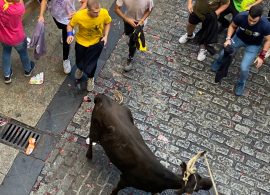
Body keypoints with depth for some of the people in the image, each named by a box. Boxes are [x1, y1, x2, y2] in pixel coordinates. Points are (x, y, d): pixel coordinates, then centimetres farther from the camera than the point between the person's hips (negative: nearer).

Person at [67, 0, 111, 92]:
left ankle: (90, 78, 44)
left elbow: (107, 23, -5)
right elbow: (70, 25, -14)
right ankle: (80, 68, 63)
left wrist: (105, 36, -16)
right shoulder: (79, 15, -34)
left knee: (91, 63, 9)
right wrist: (70, 34, -33)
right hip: (81, 41, 0)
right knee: (79, 62, 23)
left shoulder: (104, 13, -29)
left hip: (96, 42, 0)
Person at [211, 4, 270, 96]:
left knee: (244, 67, -11)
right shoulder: (240, 16, -32)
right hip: (239, 37, 2)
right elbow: (232, 26, -8)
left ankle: (241, 83, 23)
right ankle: (219, 62, 47)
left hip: (253, 45, -2)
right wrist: (228, 39, -21)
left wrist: (261, 56, -19)